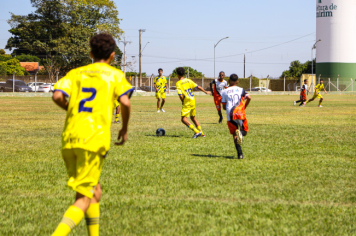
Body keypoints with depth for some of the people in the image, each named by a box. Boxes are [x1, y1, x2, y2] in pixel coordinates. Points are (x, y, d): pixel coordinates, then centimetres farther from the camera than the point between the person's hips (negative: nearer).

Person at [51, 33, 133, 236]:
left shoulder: (76, 73, 16)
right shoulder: (115, 75, 9)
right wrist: (125, 129, 7)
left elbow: (57, 96, 0)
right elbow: (125, 102, -8)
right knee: (84, 199, -5)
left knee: (95, 193, 19)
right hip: (94, 139, -5)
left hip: (69, 138, 5)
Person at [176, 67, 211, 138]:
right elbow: (198, 87, 2)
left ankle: (197, 132, -16)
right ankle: (201, 133, 24)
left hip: (186, 103, -7)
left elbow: (180, 95, -18)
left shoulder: (178, 83, -10)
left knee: (184, 119, -6)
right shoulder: (188, 80, 5)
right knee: (193, 117, 22)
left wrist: (183, 101, 0)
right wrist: (205, 92, 15)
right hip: (193, 102, 7)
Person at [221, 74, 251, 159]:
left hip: (230, 116, 0)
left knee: (234, 135, 6)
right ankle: (240, 132, -23)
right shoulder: (241, 90, 10)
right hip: (240, 114, 0)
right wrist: (244, 107, 8)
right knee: (245, 131, 15)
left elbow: (224, 107, 11)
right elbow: (249, 98, -6)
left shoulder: (224, 92, 11)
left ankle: (240, 154, -9)